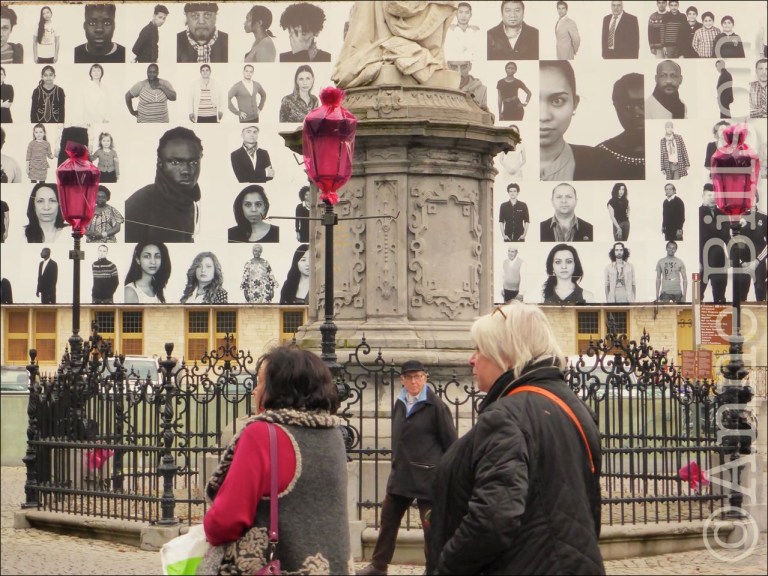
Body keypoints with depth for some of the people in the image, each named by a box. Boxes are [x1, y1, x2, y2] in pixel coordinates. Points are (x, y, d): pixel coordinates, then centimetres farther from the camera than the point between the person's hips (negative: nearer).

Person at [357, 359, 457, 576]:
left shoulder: (435, 406, -10)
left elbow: (450, 442, -8)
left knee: (432, 526, 0)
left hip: (427, 476, -7)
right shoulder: (399, 404, 9)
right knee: (388, 521, 14)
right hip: (400, 475, 7)